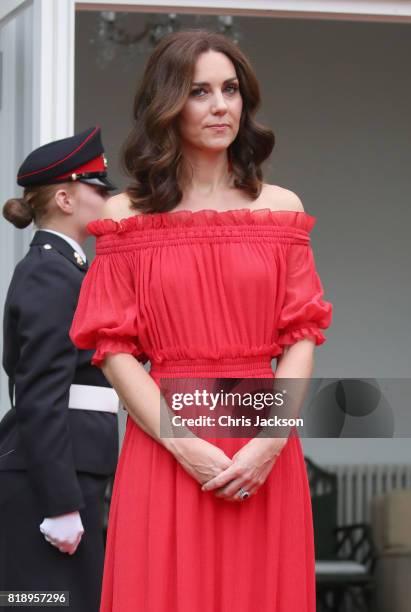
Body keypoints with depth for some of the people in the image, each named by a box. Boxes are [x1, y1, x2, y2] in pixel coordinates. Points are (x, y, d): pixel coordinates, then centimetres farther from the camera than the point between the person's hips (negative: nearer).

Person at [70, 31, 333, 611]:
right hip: (165, 448, -1)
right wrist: (183, 445, -13)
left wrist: (270, 443, -11)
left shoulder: (280, 207, 8)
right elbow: (114, 347, -2)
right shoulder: (128, 215, 4)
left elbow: (302, 335, 3)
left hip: (264, 454, 2)